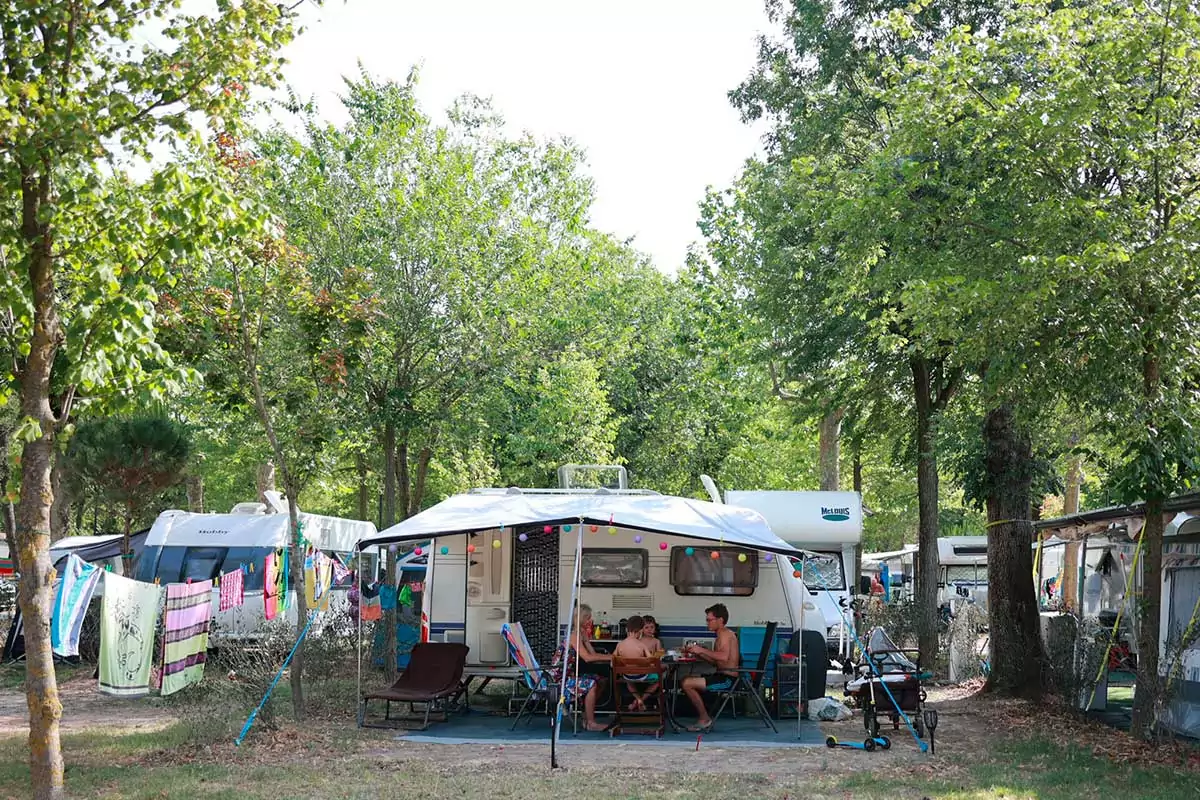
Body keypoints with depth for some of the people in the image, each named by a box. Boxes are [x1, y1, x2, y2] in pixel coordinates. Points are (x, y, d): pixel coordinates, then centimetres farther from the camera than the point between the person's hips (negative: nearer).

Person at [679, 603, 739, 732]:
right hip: (722, 677, 11)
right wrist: (696, 653, 9)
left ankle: (705, 719, -5)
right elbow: (715, 661, 19)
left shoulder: (725, 634, -13)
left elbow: (724, 657, -31)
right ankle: (702, 720, 11)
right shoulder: (722, 635, 19)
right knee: (687, 679, 17)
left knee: (687, 684, -18)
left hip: (727, 679, -11)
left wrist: (702, 650, -23)